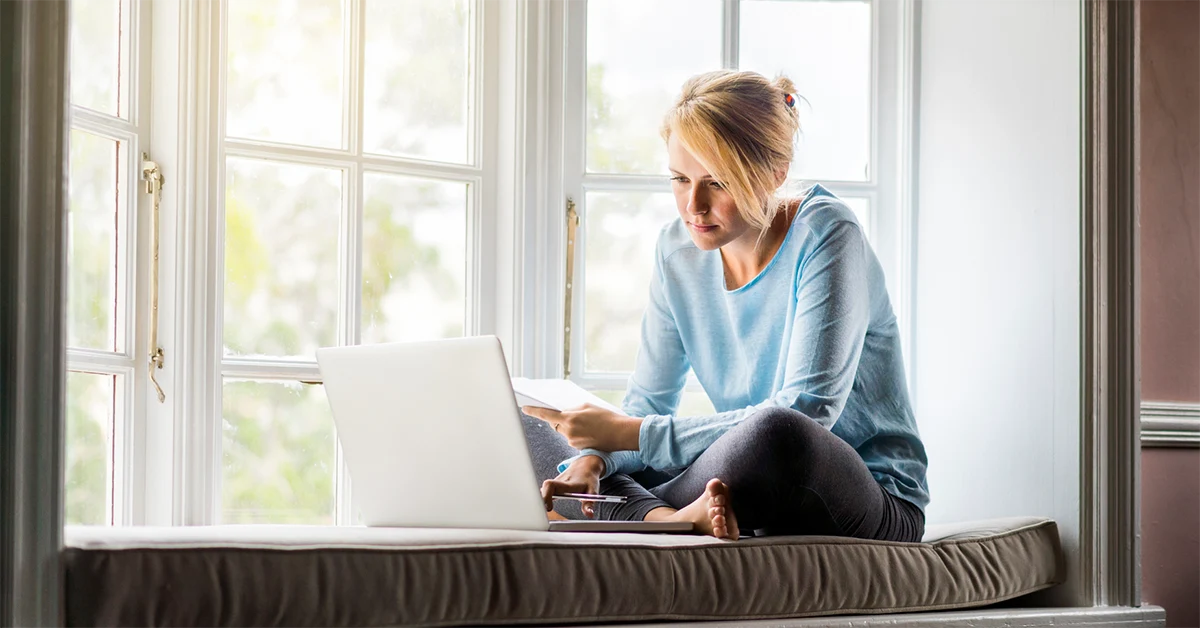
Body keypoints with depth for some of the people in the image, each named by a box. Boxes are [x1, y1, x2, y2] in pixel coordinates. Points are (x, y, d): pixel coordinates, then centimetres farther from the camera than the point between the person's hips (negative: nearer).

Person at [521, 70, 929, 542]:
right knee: (523, 432, -1)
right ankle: (667, 518, -24)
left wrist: (633, 435, -24)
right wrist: (592, 460, -17)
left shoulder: (825, 235, -15)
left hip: (875, 502, -6)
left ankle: (646, 515, -16)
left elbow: (804, 416, -24)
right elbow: (646, 405, 7)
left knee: (774, 433, -42)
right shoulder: (679, 249, 4)